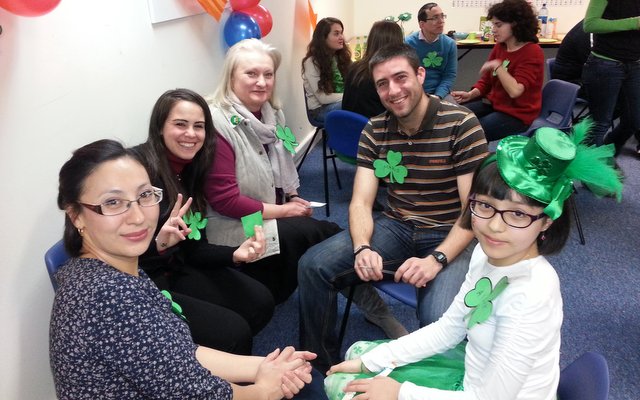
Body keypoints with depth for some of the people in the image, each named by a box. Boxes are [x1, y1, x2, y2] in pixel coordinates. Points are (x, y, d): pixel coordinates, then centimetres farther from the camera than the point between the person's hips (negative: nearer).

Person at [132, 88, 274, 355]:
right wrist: (159, 242, -39)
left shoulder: (192, 169, 3)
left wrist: (236, 254, -15)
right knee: (232, 332, -16)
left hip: (175, 271, 8)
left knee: (260, 302, 0)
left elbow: (193, 249, 2)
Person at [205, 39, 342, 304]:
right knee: (327, 234, -16)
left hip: (274, 217, 8)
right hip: (235, 226, -8)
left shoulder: (271, 113, 6)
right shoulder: (217, 123, -21)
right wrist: (283, 210, -16)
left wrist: (293, 199, 0)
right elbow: (225, 200, -22)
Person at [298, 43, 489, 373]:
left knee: (439, 321, -32)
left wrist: (436, 259, -28)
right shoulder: (375, 130, 1)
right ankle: (323, 365, 6)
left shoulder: (461, 125, -12)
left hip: (450, 237, -4)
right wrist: (363, 248, -25)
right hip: (395, 228, 4)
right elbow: (361, 202, -4)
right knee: (313, 265, -15)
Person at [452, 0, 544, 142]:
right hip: (493, 103, 8)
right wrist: (471, 94, -6)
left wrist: (497, 66, -23)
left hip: (517, 114, -7)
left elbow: (514, 91, -30)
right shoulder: (499, 47, 5)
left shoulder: (532, 52, -16)